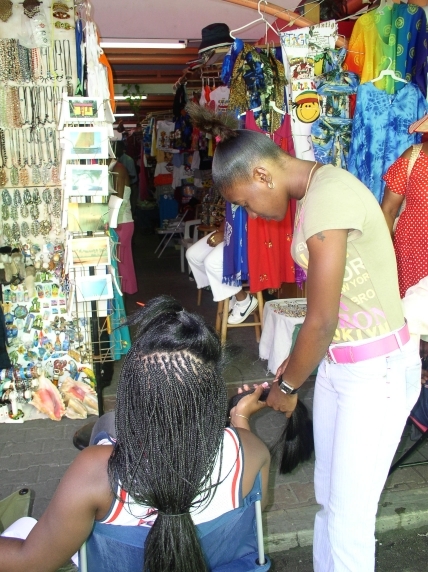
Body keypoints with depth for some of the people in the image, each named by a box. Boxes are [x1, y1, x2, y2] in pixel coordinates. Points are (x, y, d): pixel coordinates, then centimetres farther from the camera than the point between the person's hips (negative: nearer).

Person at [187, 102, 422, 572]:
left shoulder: (327, 198, -23)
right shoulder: (317, 190, 5)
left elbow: (321, 320, -20)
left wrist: (288, 385, -5)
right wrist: (296, 364, 11)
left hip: (377, 370, -9)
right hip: (338, 363, 9)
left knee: (348, 516, 4)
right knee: (328, 498, 19)